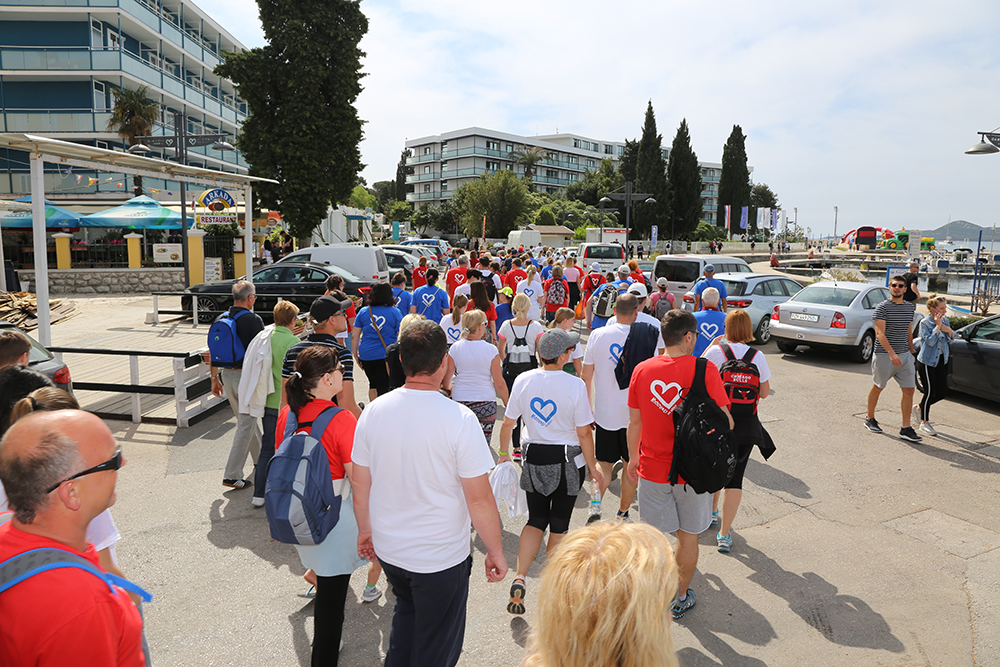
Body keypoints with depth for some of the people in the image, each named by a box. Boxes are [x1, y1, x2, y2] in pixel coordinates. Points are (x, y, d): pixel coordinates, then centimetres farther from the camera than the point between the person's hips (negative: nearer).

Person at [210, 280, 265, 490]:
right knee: (246, 424, -1)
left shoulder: (221, 319, 6)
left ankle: (260, 459, 38)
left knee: (247, 419, 22)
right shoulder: (253, 320, -14)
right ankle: (232, 475, -2)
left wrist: (215, 378, 18)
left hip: (227, 375, 8)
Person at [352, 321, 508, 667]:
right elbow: (479, 499, -19)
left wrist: (365, 529, 17)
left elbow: (360, 486, 1)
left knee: (407, 611, 33)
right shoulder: (459, 419, -23)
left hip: (388, 549, 5)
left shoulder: (374, 411, -9)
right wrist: (495, 551, -5)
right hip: (442, 557, -4)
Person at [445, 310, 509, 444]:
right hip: (486, 403, -2)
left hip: (460, 399, 2)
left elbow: (446, 381, 3)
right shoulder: (491, 350, -9)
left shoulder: (455, 348, -2)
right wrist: (507, 403, 8)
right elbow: (499, 384, -7)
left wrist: (449, 388, 27)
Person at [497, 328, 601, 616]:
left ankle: (519, 578, 2)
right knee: (558, 525, 12)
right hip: (567, 462, -3)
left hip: (534, 458, 3)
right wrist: (592, 466, 0)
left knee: (536, 520, 17)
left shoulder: (523, 380, -6)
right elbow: (584, 433, -12)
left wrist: (504, 453, 16)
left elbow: (508, 423, 1)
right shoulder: (575, 385, -16)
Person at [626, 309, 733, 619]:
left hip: (652, 466, 2)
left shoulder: (642, 370, -6)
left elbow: (634, 421, 2)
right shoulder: (705, 370, -14)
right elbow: (725, 421, -9)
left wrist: (633, 458, 15)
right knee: (688, 536, 16)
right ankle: (681, 597, 31)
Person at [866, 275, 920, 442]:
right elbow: (880, 333, -18)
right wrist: (891, 353, -28)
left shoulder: (910, 307, 11)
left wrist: (911, 353, 20)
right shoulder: (882, 307, -9)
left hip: (904, 355, 5)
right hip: (884, 355, -5)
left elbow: (909, 332, 20)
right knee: (877, 388, 9)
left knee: (909, 390, -1)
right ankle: (870, 419, 27)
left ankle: (906, 429, 3)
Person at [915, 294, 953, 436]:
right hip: (927, 361, -7)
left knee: (942, 391, 5)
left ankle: (919, 408, 28)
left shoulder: (945, 321, 6)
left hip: (941, 360, 7)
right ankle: (924, 423, 10)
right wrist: (938, 326, -21)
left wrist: (949, 330, -7)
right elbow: (930, 341, -22)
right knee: (930, 391, -4)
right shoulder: (925, 323, -14)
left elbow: (951, 338, 14)